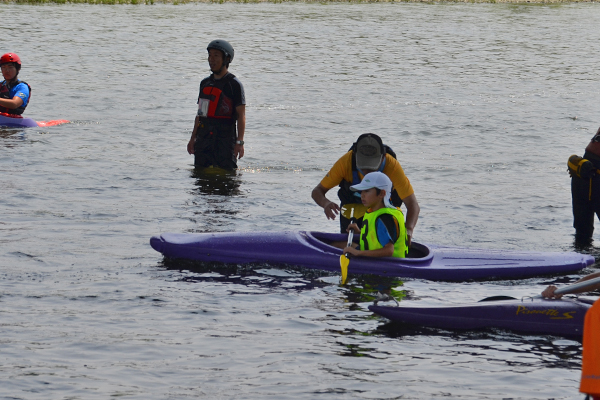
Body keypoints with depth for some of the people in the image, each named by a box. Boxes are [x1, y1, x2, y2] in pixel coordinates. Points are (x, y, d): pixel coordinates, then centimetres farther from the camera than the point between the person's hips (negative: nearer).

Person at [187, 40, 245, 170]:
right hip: (203, 139, 6)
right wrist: (193, 138, 18)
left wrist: (239, 142, -16)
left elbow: (241, 116, -9)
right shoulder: (205, 83, 16)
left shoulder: (234, 84, -5)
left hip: (225, 139, -6)